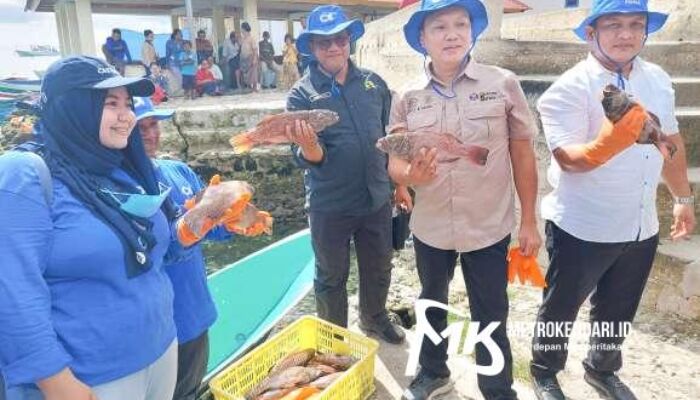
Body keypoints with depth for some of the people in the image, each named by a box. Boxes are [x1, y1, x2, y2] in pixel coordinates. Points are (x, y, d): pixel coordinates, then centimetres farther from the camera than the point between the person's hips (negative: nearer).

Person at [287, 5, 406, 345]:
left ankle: (374, 319, 48)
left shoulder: (373, 82, 0)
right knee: (332, 277, 13)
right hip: (330, 206, -3)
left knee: (379, 269, 21)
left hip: (377, 198, 4)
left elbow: (391, 134, 10)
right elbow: (309, 159, -14)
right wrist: (309, 148, -37)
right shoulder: (302, 94, -10)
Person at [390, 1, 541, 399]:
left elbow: (523, 154, -3)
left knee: (490, 318, 10)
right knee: (432, 304, 22)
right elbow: (394, 162, 1)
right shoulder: (407, 98, -3)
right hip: (430, 228, 3)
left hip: (490, 228, -2)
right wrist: (410, 174, -23)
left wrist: (529, 221, -2)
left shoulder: (503, 84, -8)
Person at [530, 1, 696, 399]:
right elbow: (567, 158, -26)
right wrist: (607, 145, -45)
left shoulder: (659, 79, 4)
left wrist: (683, 197, 19)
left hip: (641, 226, 6)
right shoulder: (571, 87, -16)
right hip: (583, 228, -6)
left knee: (618, 310, 22)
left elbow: (671, 140, 16)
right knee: (561, 308, 13)